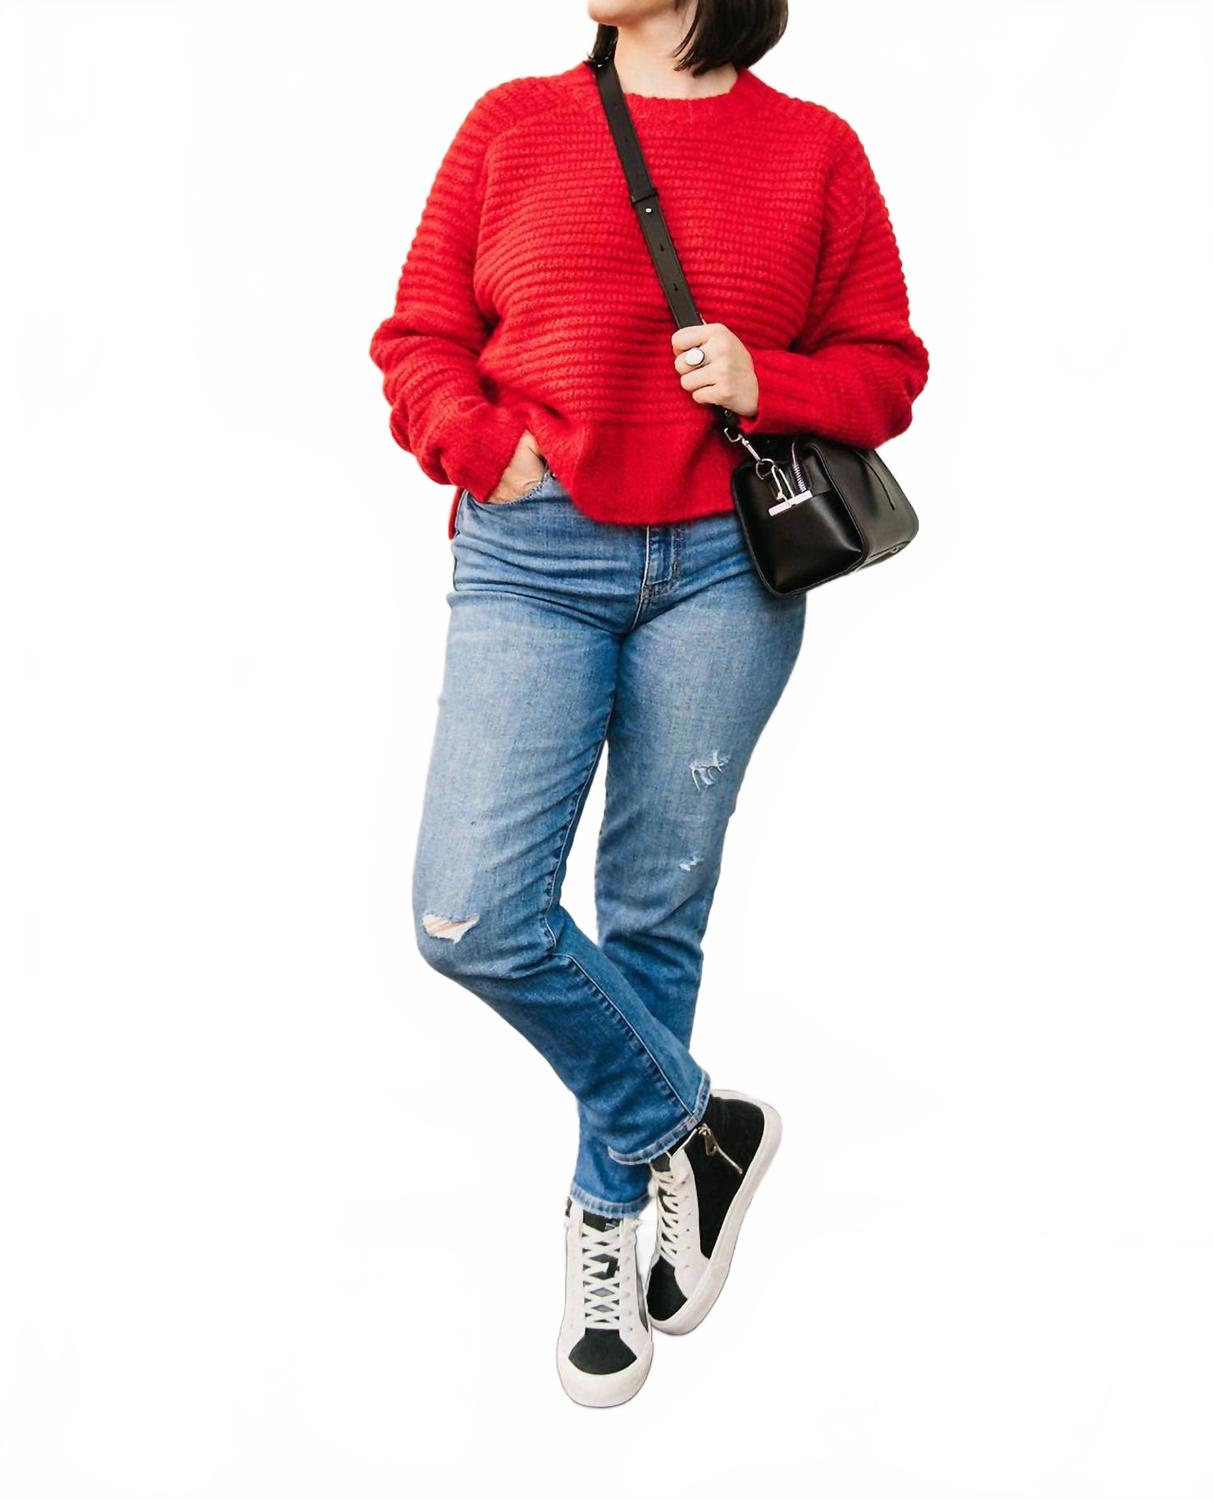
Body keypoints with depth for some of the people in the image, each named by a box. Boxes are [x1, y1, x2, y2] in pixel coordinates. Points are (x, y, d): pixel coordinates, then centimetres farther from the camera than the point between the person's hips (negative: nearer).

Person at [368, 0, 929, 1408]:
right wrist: (490, 451, -7)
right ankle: (695, 1127, 15)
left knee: (655, 910, 8)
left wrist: (763, 385, -10)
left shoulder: (814, 150, 5)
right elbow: (418, 339, 11)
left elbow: (885, 366, 9)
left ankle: (607, 1205, 31)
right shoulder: (512, 124, 8)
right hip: (533, 558, 1)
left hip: (722, 568, 0)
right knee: (472, 918, -10)